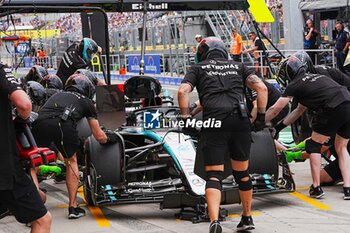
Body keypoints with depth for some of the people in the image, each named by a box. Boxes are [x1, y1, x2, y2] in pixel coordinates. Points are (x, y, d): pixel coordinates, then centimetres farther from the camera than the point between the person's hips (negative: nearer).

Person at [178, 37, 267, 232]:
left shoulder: (198, 68, 20)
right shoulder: (238, 66, 26)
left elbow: (183, 91, 2)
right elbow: (261, 87, 11)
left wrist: (186, 118, 5)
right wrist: (261, 116, 14)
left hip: (213, 122, -2)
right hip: (240, 120, 2)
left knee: (214, 175, -2)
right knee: (242, 172, 18)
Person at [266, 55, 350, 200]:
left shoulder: (295, 85, 8)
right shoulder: (312, 77, 31)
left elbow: (274, 110, 14)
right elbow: (299, 110, 40)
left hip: (334, 109, -7)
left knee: (313, 145, 11)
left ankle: (316, 188, 10)